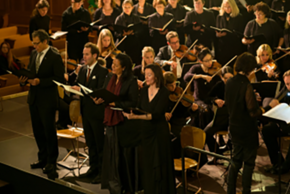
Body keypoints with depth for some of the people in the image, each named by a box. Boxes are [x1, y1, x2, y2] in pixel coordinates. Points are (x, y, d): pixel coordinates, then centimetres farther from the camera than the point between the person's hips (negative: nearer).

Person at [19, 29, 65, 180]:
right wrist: (25, 78, -4)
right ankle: (43, 159, 30)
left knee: (49, 131, -1)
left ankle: (51, 163, 8)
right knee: (37, 130, 15)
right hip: (34, 98, 8)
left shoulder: (55, 57, -14)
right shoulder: (34, 54, 8)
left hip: (47, 100, -7)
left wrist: (40, 81, -24)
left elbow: (60, 79, -17)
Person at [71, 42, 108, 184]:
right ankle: (93, 167, 28)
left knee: (100, 143, 2)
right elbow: (77, 85, 9)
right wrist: (73, 88, -14)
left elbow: (100, 91, -22)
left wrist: (82, 90, -29)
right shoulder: (82, 70, 11)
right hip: (85, 111, 7)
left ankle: (102, 171, 10)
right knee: (90, 142, 16)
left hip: (97, 112, -7)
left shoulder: (102, 71, -13)